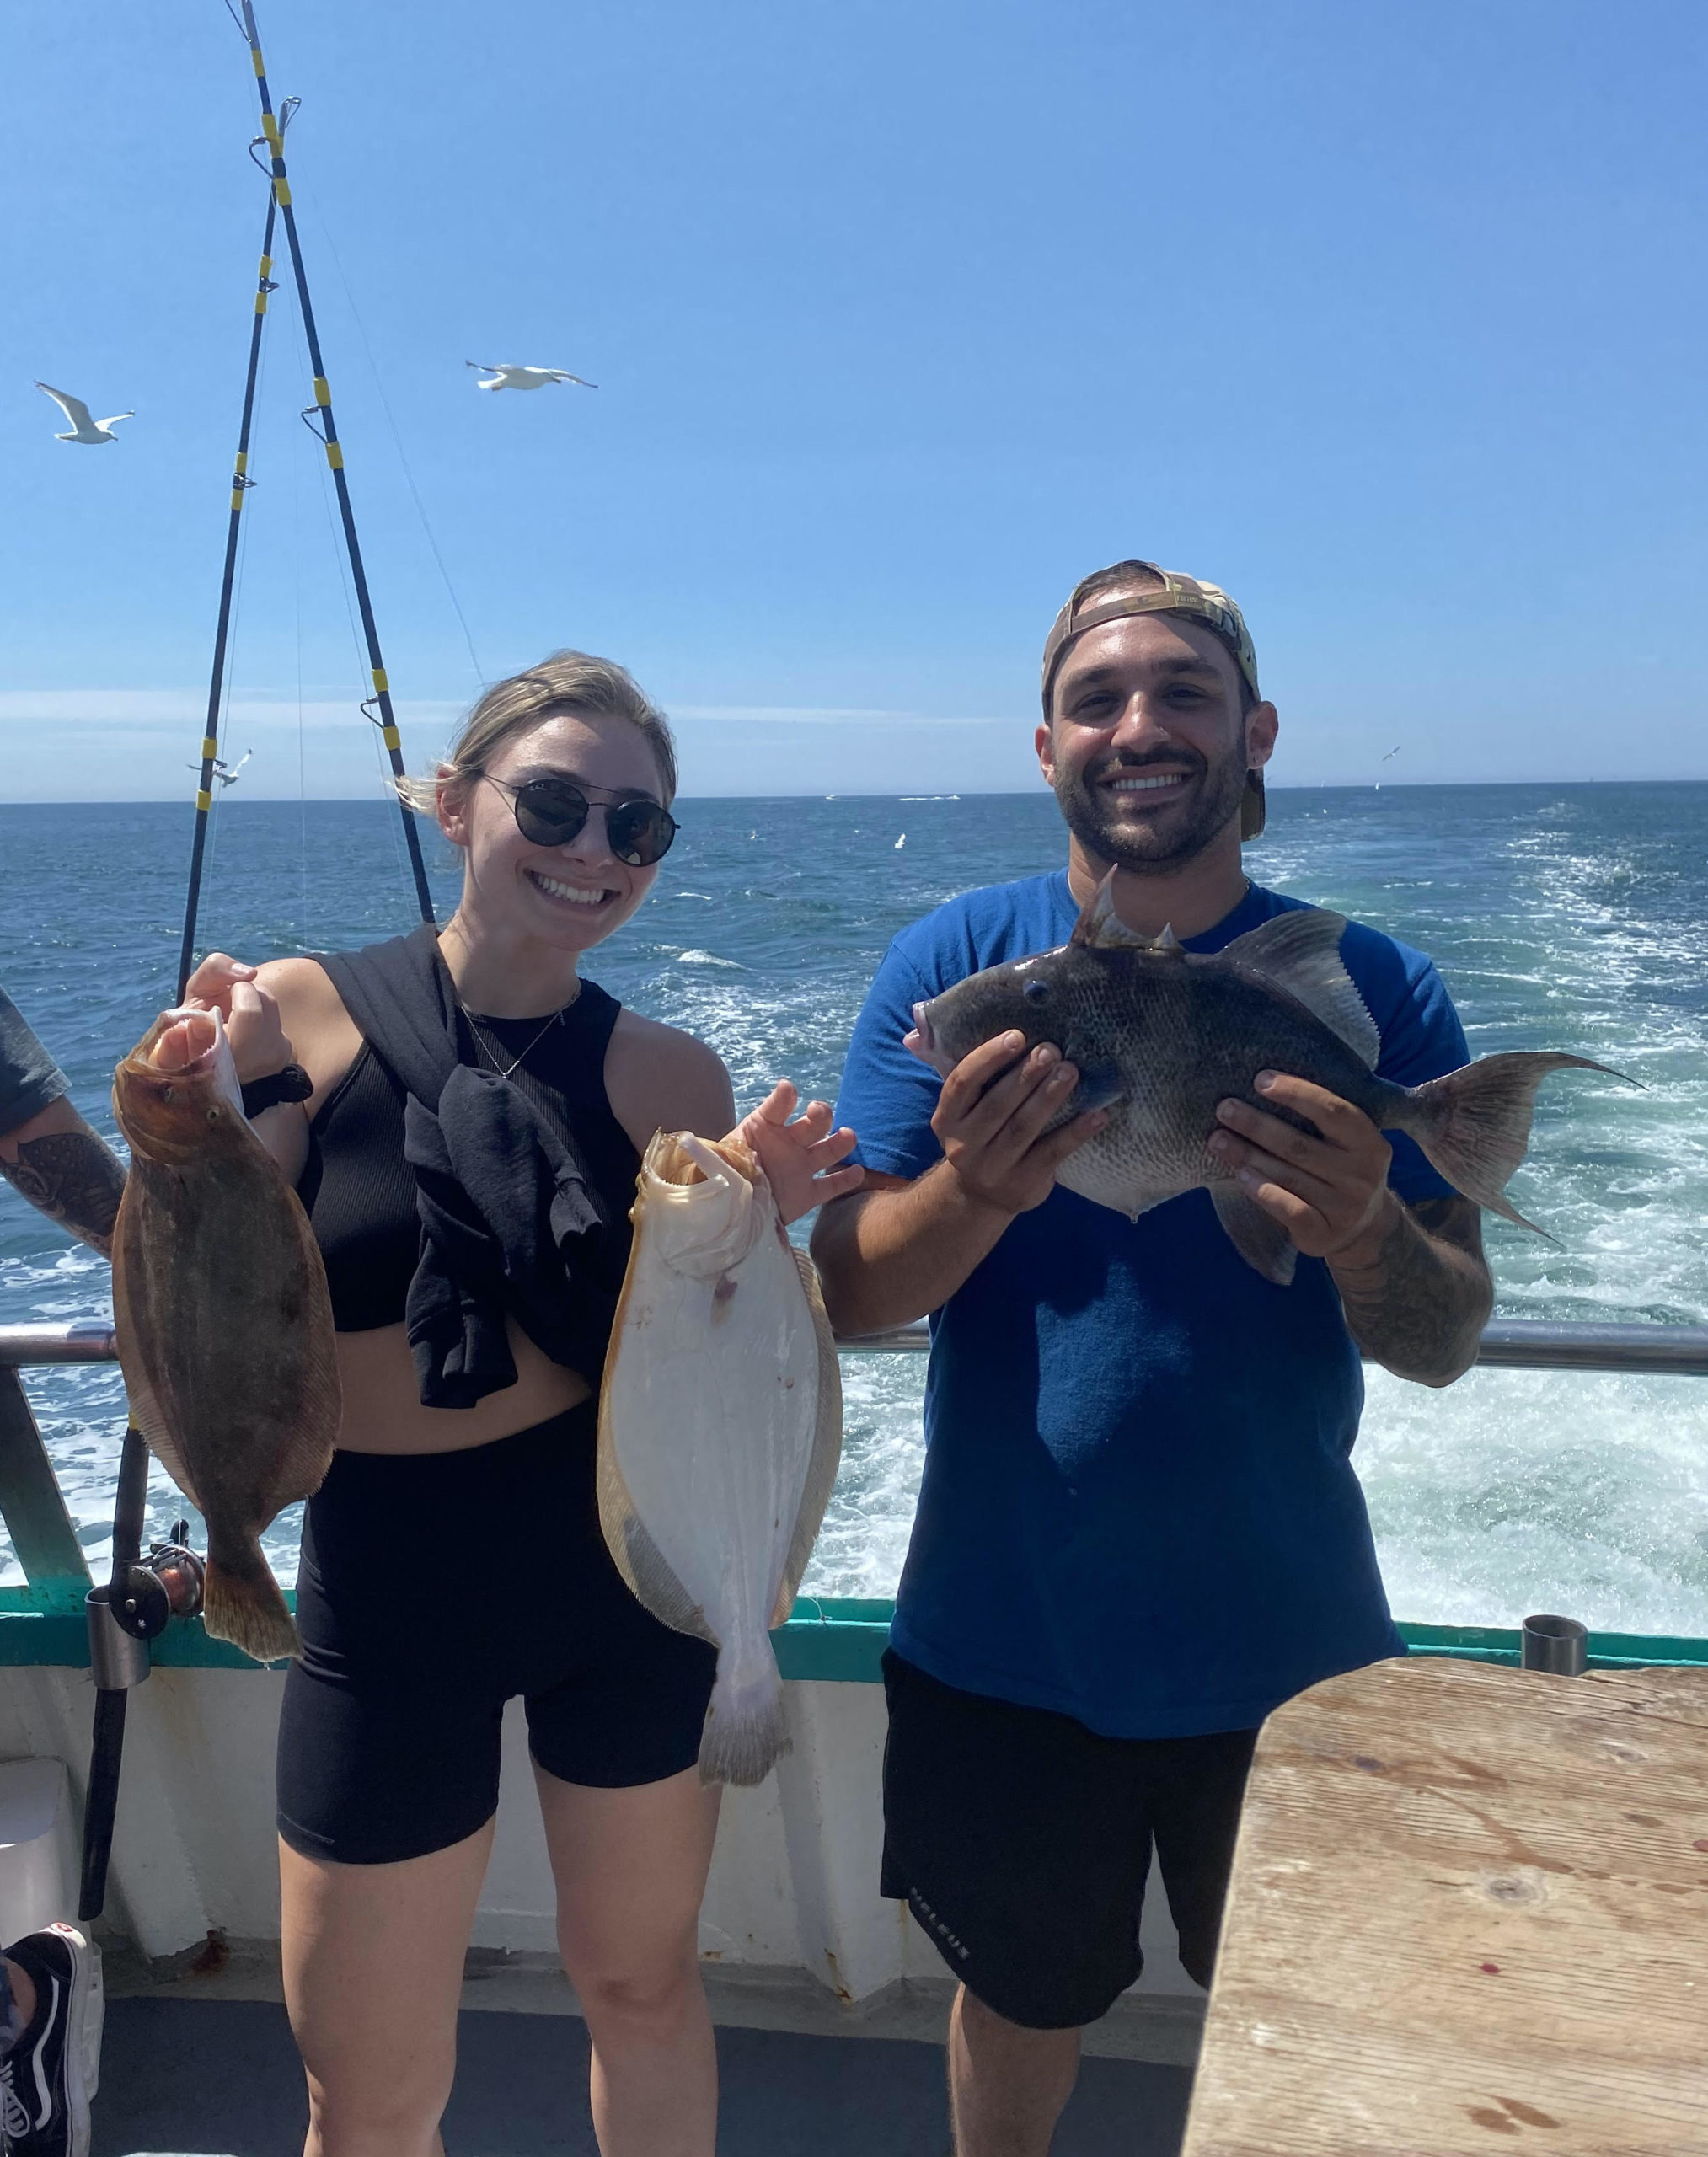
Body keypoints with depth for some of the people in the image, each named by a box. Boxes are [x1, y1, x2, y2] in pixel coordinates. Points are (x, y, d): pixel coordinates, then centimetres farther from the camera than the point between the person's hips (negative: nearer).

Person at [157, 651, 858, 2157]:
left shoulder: (668, 1075, -6)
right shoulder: (303, 1017, -9)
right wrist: (227, 1111, -24)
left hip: (627, 1567, 1)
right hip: (388, 1581, -1)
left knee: (644, 1989, 20)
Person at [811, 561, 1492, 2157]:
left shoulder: (1371, 991, -7)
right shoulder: (951, 965, -8)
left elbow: (1446, 1345, -8)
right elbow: (844, 1295, -10)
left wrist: (1362, 1236, -31)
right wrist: (975, 1193, -31)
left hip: (1287, 1647, 1)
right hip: (1003, 1643, 0)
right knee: (1024, 2005, 24)